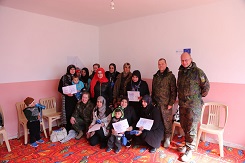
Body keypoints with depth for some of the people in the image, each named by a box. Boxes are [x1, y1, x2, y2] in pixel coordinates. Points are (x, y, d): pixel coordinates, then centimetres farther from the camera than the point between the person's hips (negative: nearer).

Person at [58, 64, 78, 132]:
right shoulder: (64, 78, 0)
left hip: (75, 98, 3)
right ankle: (67, 130, 8)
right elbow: (59, 89, 0)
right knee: (68, 113, -4)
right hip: (67, 98, -2)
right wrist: (66, 93, -14)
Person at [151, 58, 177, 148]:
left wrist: (171, 103, -12)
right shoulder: (155, 76, 12)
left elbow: (173, 91, -8)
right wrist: (152, 101, 13)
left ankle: (167, 138, 20)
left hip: (166, 103, -4)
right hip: (156, 103, 5)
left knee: (167, 121, 3)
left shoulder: (170, 76, -5)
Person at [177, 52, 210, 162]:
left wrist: (199, 97, 2)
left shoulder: (198, 72, -11)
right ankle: (188, 145, 36)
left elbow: (206, 86, -5)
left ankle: (189, 150, 16)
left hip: (194, 105, -6)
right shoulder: (180, 72, 8)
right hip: (182, 104, 6)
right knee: (184, 126, 17)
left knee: (191, 128, 2)